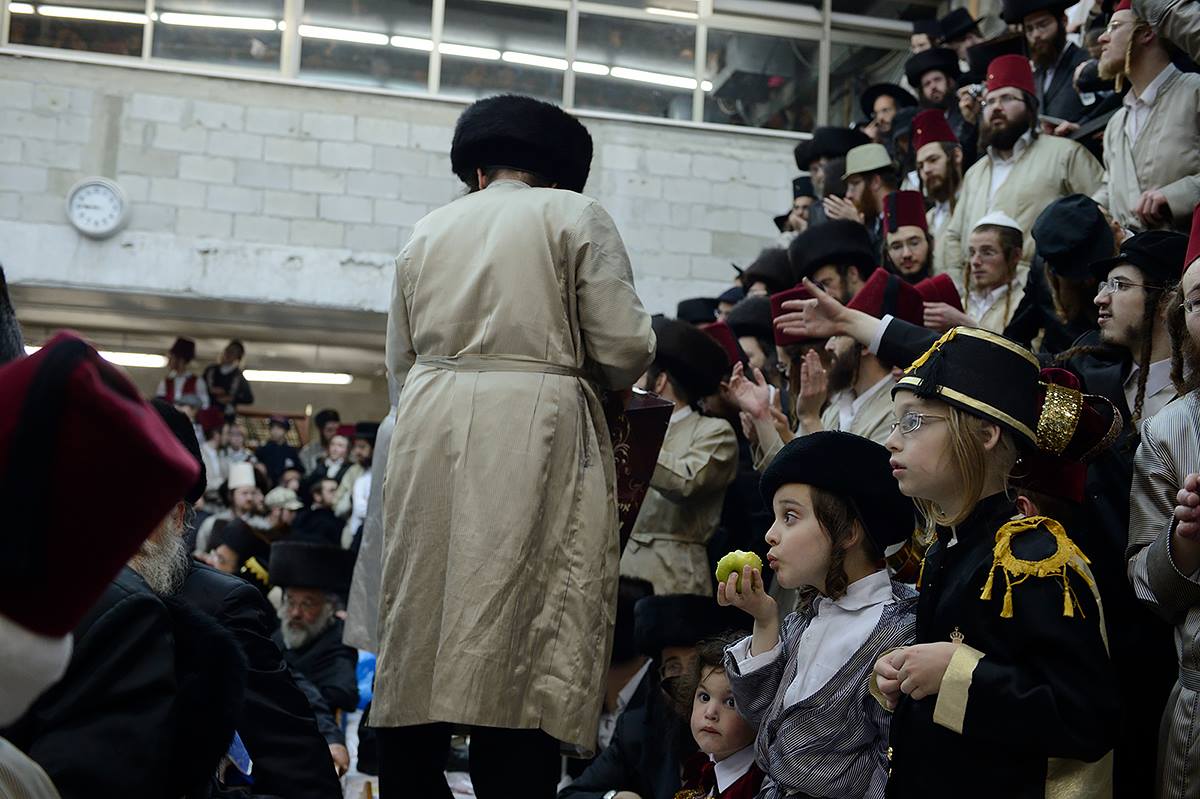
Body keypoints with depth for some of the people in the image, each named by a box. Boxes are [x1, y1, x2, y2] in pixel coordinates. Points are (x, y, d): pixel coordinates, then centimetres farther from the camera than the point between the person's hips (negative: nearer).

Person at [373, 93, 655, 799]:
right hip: (535, 430, -4)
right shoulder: (575, 215, 6)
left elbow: (401, 361, 18)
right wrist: (585, 373, 18)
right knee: (524, 657, -5)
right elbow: (627, 348, -2)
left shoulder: (429, 230, 17)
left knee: (420, 650, 7)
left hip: (432, 432, 4)